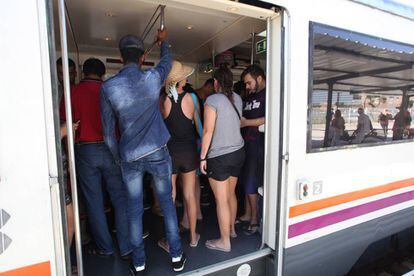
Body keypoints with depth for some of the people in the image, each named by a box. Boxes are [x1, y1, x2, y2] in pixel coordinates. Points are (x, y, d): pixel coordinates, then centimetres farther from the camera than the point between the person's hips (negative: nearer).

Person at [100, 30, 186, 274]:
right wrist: (163, 41, 38)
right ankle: (176, 256, 25)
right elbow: (167, 61, 18)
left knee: (135, 210, 12)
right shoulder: (153, 78, -7)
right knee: (167, 203, 13)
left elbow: (108, 131, -1)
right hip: (158, 153, 0)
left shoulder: (108, 87, -6)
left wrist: (118, 157, 12)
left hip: (130, 158, 1)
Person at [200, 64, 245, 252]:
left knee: (221, 200, 5)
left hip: (219, 157, -7)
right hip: (238, 152, 7)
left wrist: (203, 157, -8)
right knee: (231, 194, 22)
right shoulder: (237, 98, 6)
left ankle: (225, 242, 19)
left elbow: (208, 131, -15)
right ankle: (231, 228, 40)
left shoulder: (213, 100, -13)